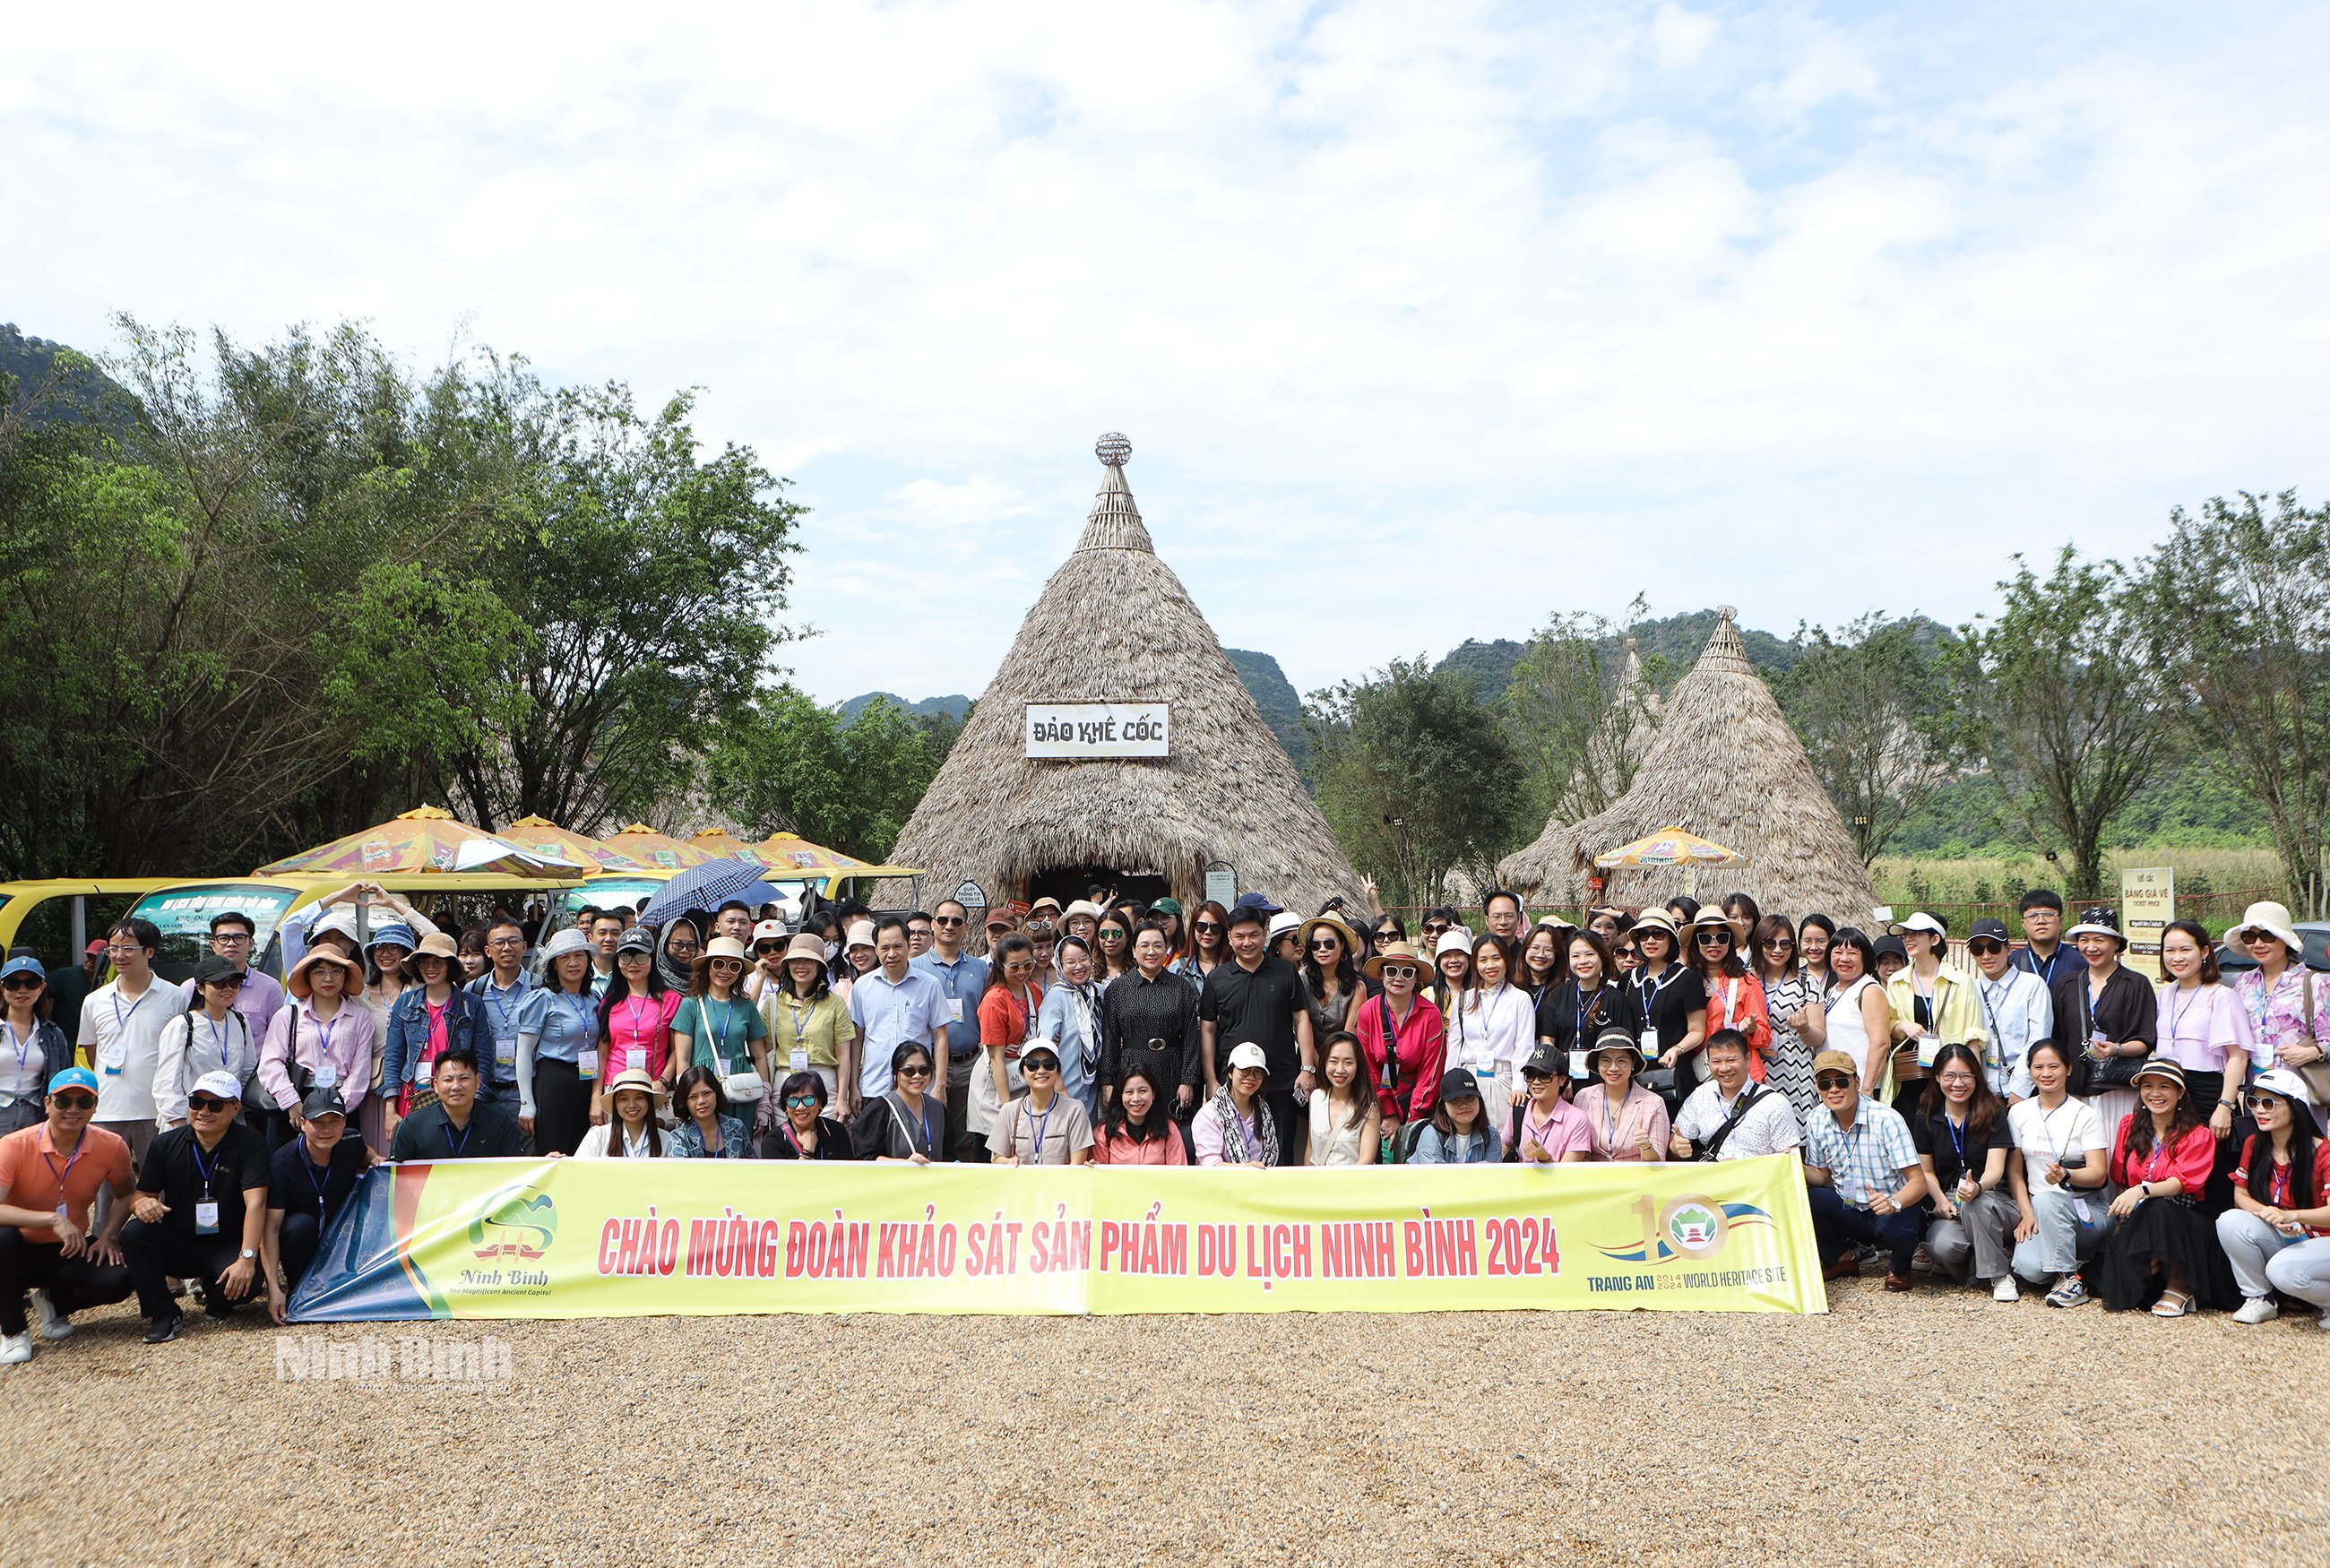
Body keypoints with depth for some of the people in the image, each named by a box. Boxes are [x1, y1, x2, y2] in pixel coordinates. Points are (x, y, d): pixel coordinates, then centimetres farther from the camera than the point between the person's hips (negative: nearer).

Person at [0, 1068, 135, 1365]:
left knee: (118, 1280, -26)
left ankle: (54, 1302, 11)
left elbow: (126, 1194, 10)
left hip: (71, 1252, 2)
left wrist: (107, 1237, -4)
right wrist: (52, 1219, -37)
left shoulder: (111, 1147, -9)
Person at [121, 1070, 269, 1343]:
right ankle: (162, 1314, -8)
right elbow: (141, 1195, 5)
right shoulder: (166, 1144, 0)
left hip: (226, 1247, -3)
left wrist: (247, 1258, -32)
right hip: (176, 1246, 3)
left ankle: (216, 1300, 9)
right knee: (134, 1232, -27)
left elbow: (255, 1202, -21)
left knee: (246, 1284, -32)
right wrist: (141, 1203, -23)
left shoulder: (250, 1144, -11)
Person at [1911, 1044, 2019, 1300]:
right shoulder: (1925, 1120, 6)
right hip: (1949, 1208, 1)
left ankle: (1999, 1274, -18)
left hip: (1994, 1202, -1)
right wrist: (1941, 1200, -11)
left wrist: (1978, 1187, -34)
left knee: (1976, 1203, -38)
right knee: (1943, 1245, -34)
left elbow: (1995, 1168, -12)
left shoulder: (1993, 1114, -1)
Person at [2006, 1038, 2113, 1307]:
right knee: (2028, 1269, -28)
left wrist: (2066, 1176, -32)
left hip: (2086, 1209, -2)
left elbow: (2098, 1174, -11)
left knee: (2047, 1199, -38)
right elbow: (2014, 1170, 6)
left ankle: (2070, 1278, -22)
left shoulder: (2086, 1115, -3)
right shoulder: (2019, 1113, 7)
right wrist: (2026, 1212, -8)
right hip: (2036, 1211, 2)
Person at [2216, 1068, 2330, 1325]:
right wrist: (2266, 1213, -17)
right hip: (2279, 1239, 5)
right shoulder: (2253, 1145, 3)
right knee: (2229, 1221, -25)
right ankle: (2258, 1299, -7)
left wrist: (2290, 1215, -38)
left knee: (2283, 1270, -35)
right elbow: (2240, 1194, 4)